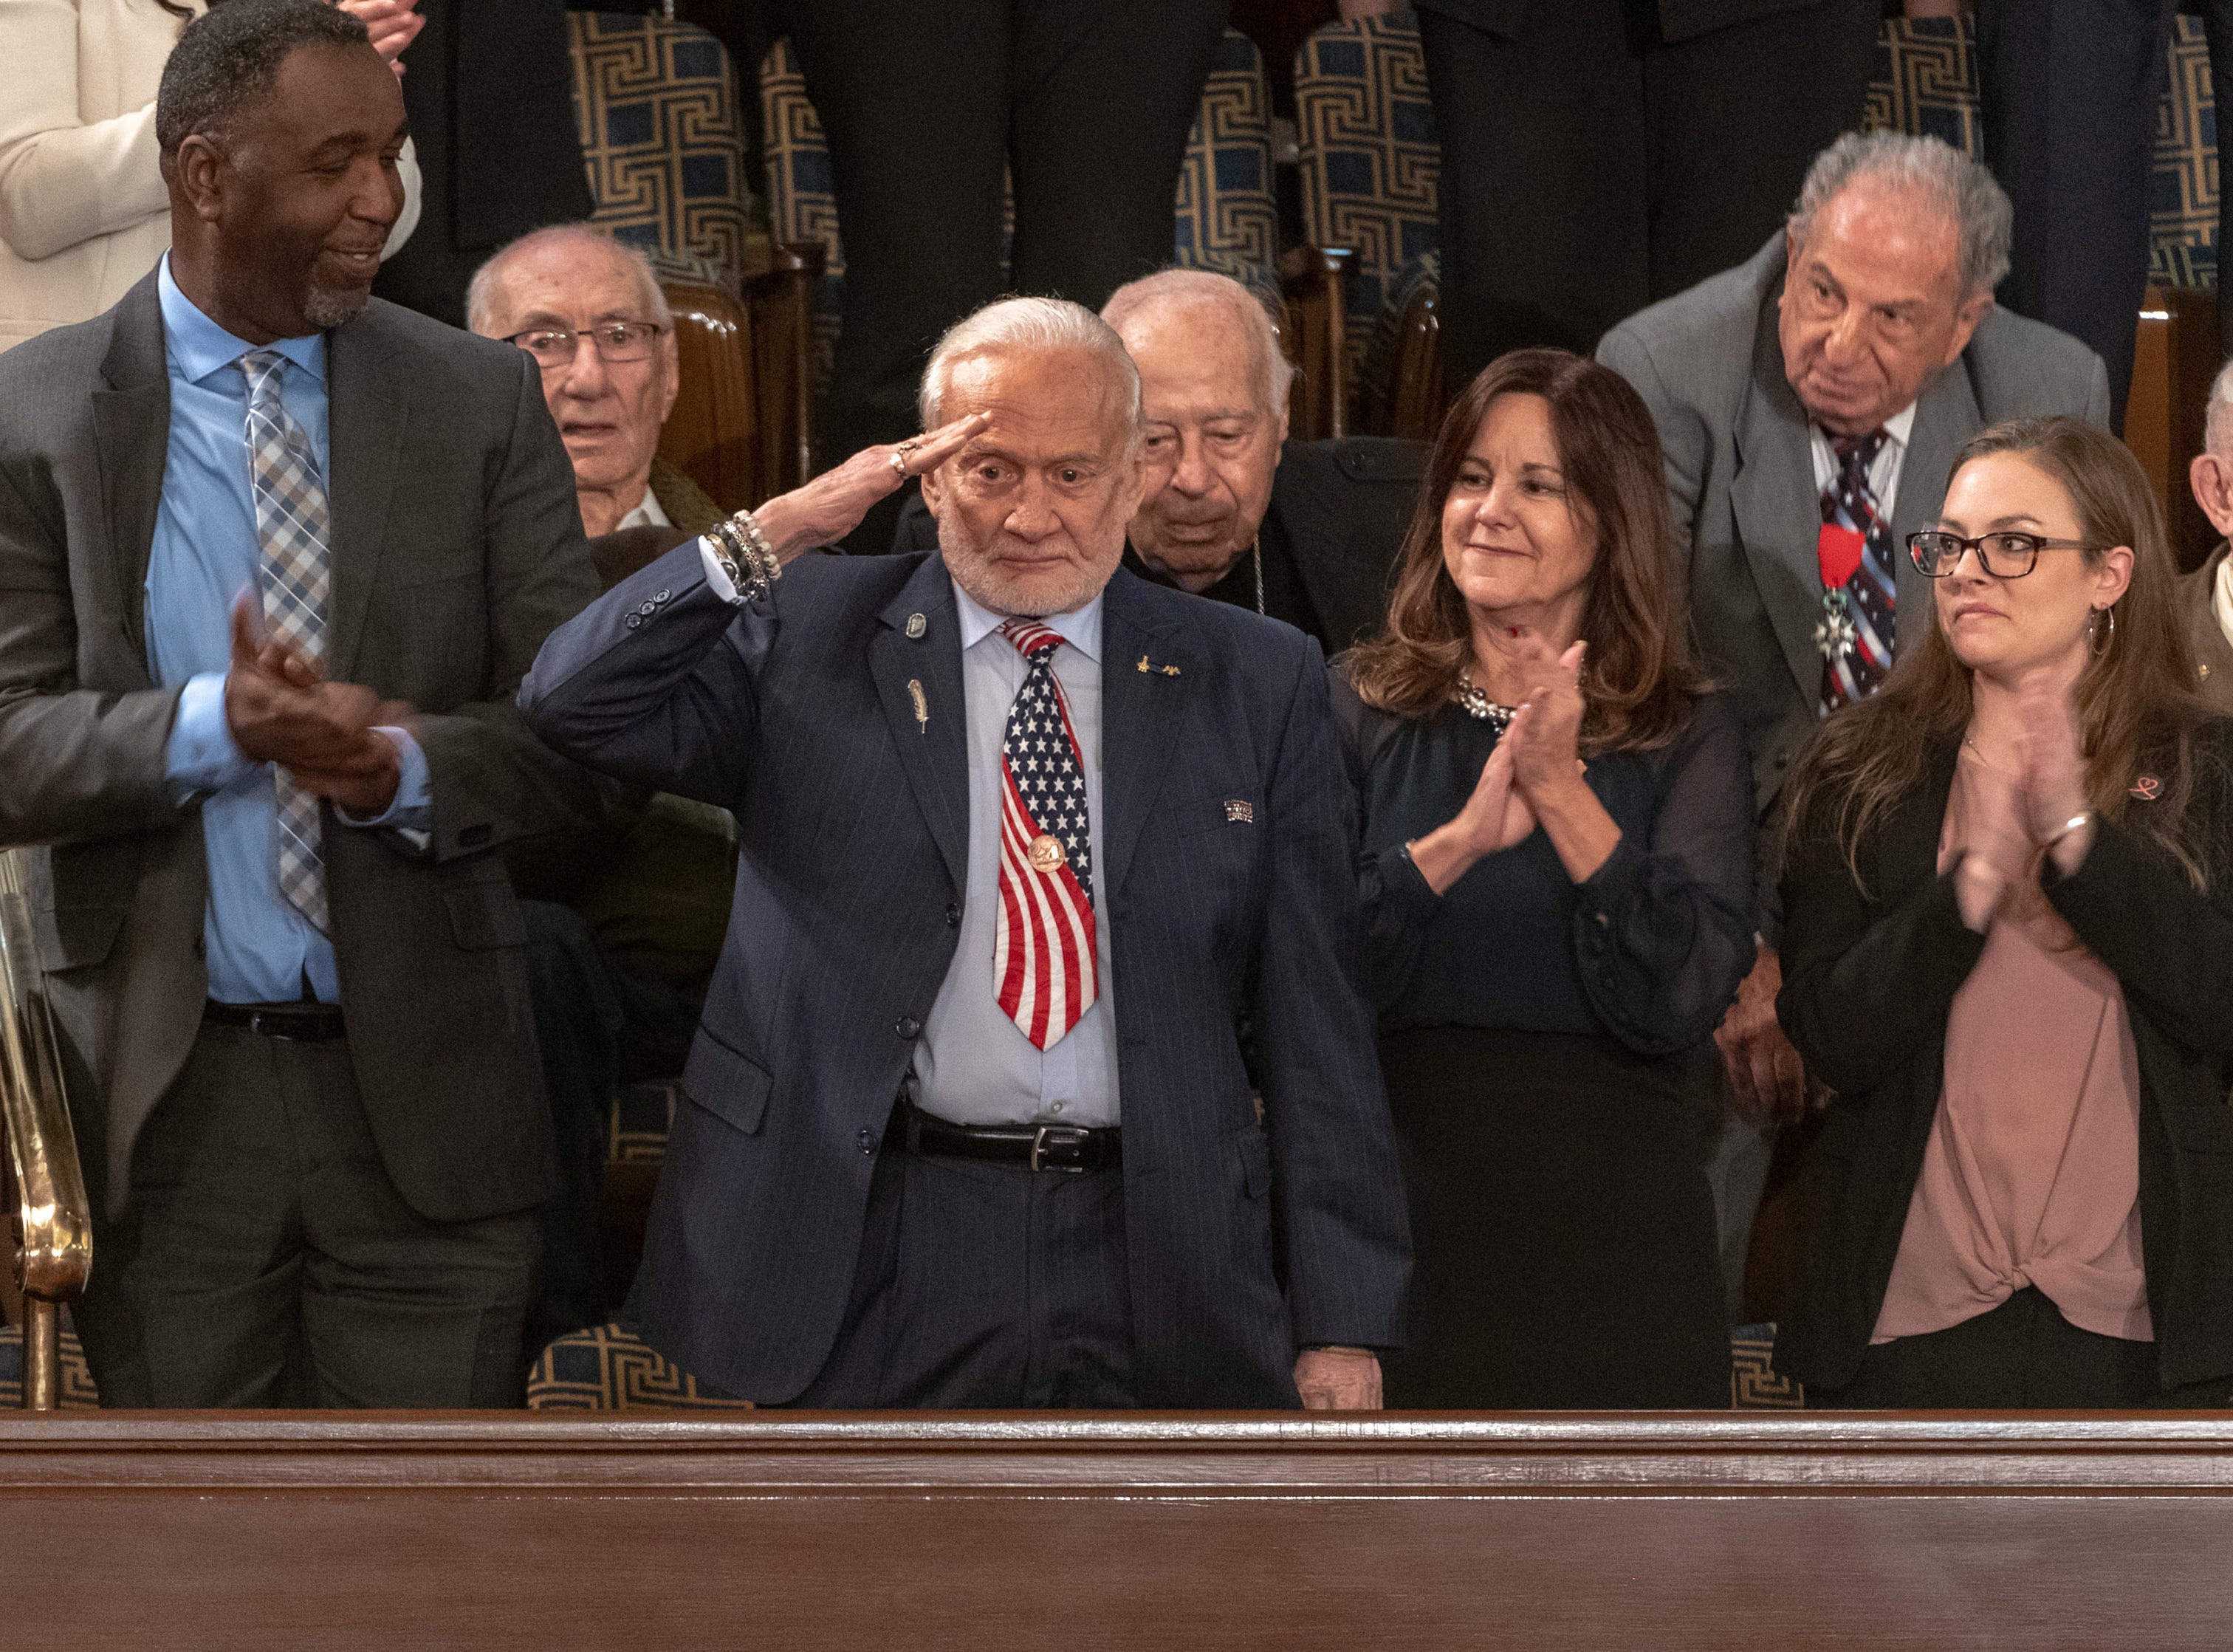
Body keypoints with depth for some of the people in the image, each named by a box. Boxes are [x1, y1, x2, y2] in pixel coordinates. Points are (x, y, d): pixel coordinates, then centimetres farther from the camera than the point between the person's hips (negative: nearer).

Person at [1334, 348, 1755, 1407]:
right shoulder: (1360, 711, 3)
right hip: (1395, 1221, 0)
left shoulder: (1686, 738, 3)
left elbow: (1680, 1002, -10)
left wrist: (1562, 792, -17)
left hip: (1609, 1239, 0)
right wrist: (1459, 840, -21)